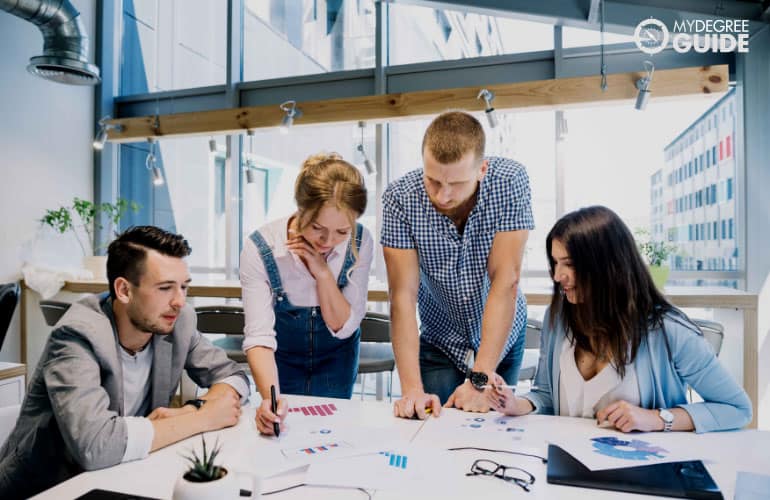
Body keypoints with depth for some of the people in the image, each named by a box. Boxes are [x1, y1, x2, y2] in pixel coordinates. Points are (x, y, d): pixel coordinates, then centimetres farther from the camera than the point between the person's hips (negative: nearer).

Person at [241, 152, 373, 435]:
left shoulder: (359, 243, -25)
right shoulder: (259, 249, -31)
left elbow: (343, 328, -20)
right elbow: (258, 336, -33)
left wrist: (323, 272, -34)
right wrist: (270, 396, -50)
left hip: (336, 355, 1)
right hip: (282, 356, -1)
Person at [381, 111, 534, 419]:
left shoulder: (510, 182, -23)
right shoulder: (400, 198, -23)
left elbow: (505, 282, -26)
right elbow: (402, 296, -24)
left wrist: (480, 379, -30)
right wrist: (411, 388, -32)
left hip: (502, 338, 1)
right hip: (439, 343, 0)